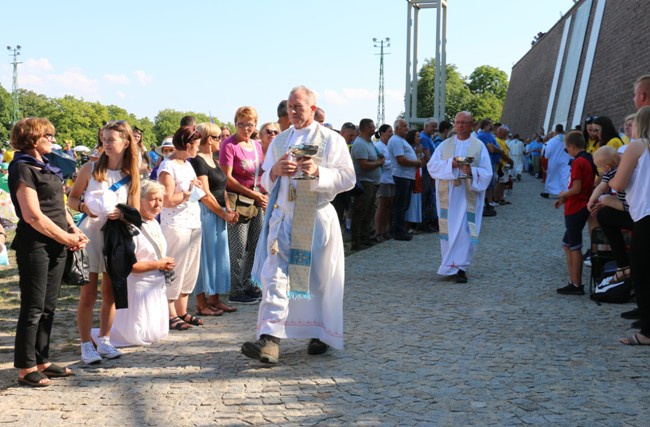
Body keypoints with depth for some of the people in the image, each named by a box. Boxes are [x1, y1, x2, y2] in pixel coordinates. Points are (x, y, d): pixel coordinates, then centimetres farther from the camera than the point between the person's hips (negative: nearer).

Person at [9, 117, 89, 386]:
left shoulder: (47, 168, 16)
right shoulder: (22, 169, -11)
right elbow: (33, 216, -17)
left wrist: (75, 231, 3)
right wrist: (67, 238, -12)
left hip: (56, 246, 8)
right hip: (35, 246, -8)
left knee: (48, 306, 13)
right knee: (33, 308, -3)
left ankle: (41, 361, 22)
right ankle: (26, 368, 5)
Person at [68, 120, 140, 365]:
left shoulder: (132, 175, 2)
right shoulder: (90, 169, -3)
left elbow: (135, 212, 4)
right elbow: (72, 199, 2)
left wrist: (122, 214, -17)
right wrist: (84, 207, -19)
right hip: (90, 233, -3)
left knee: (110, 293, 9)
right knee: (88, 293, -2)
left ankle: (104, 341, 21)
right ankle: (86, 345, 6)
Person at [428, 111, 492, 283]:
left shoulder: (479, 146, 3)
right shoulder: (445, 145, 9)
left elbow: (487, 173, -3)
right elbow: (432, 165, -1)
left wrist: (472, 172, -22)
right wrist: (450, 164, -17)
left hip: (467, 196, -3)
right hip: (448, 195, 3)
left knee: (464, 231, -8)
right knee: (448, 230, 6)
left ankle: (459, 267, -6)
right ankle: (453, 265, 19)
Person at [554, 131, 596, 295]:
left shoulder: (577, 162, -18)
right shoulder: (589, 160, 10)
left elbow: (576, 189, -22)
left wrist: (563, 194, -3)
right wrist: (565, 198, 15)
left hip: (575, 210, -9)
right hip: (583, 206, 9)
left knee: (575, 247, -2)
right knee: (568, 244, 16)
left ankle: (576, 285, 4)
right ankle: (574, 282, 16)